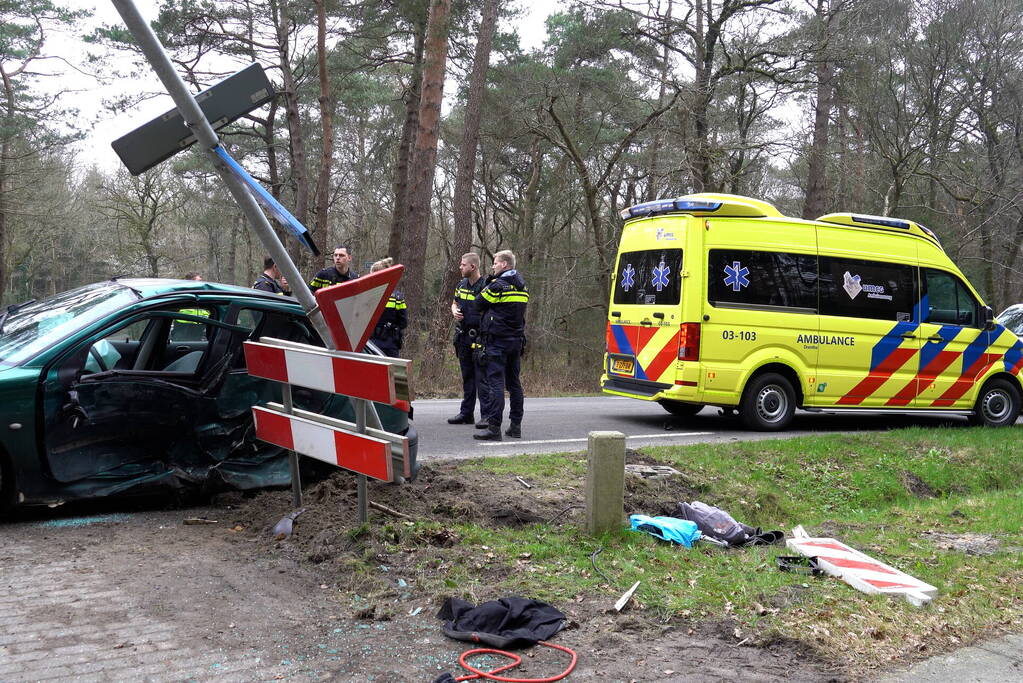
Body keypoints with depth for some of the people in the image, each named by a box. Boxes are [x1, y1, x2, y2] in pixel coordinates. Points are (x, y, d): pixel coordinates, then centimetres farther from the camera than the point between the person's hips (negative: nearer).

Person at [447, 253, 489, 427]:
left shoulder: (485, 286, -11)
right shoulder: (461, 285, 11)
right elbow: (454, 303, 26)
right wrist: (454, 311, 3)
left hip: (479, 338, -7)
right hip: (463, 337, 7)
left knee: (482, 378, -7)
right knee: (467, 377, 14)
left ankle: (486, 416, -4)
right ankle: (466, 413, 22)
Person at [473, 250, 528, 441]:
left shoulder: (497, 285, -11)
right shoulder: (522, 287, 13)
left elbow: (479, 304, -3)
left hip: (497, 340, -8)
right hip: (516, 340, 8)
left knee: (496, 382, -8)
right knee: (514, 382, 12)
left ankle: (494, 428, -11)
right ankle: (515, 425, 16)